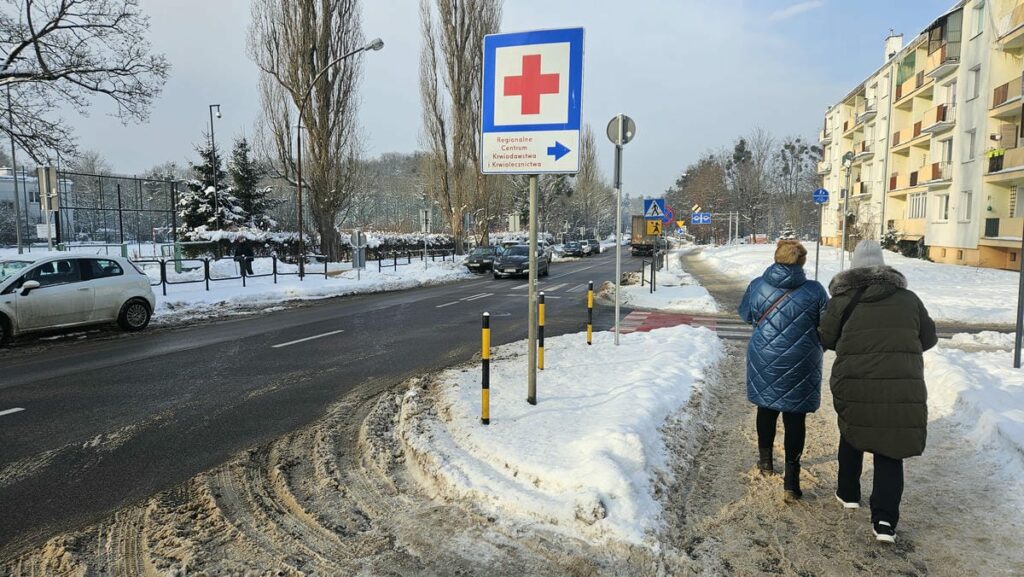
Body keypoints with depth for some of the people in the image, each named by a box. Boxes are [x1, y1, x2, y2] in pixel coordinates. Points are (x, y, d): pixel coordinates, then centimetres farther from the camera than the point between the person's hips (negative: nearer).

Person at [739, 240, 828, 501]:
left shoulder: (757, 286, -6)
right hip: (800, 365, -2)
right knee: (795, 417, 5)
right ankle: (791, 479, 4)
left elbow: (746, 314, 10)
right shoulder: (815, 291, -10)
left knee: (767, 407, 21)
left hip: (764, 361, 2)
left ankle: (765, 459, 36)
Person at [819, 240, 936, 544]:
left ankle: (848, 494, 34)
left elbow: (826, 338, 3)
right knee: (890, 451, 8)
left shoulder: (842, 299, -1)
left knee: (851, 436, 23)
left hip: (855, 384, -1)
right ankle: (884, 519, 0)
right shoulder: (908, 298, 6)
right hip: (903, 388, 1)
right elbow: (929, 338, 14)